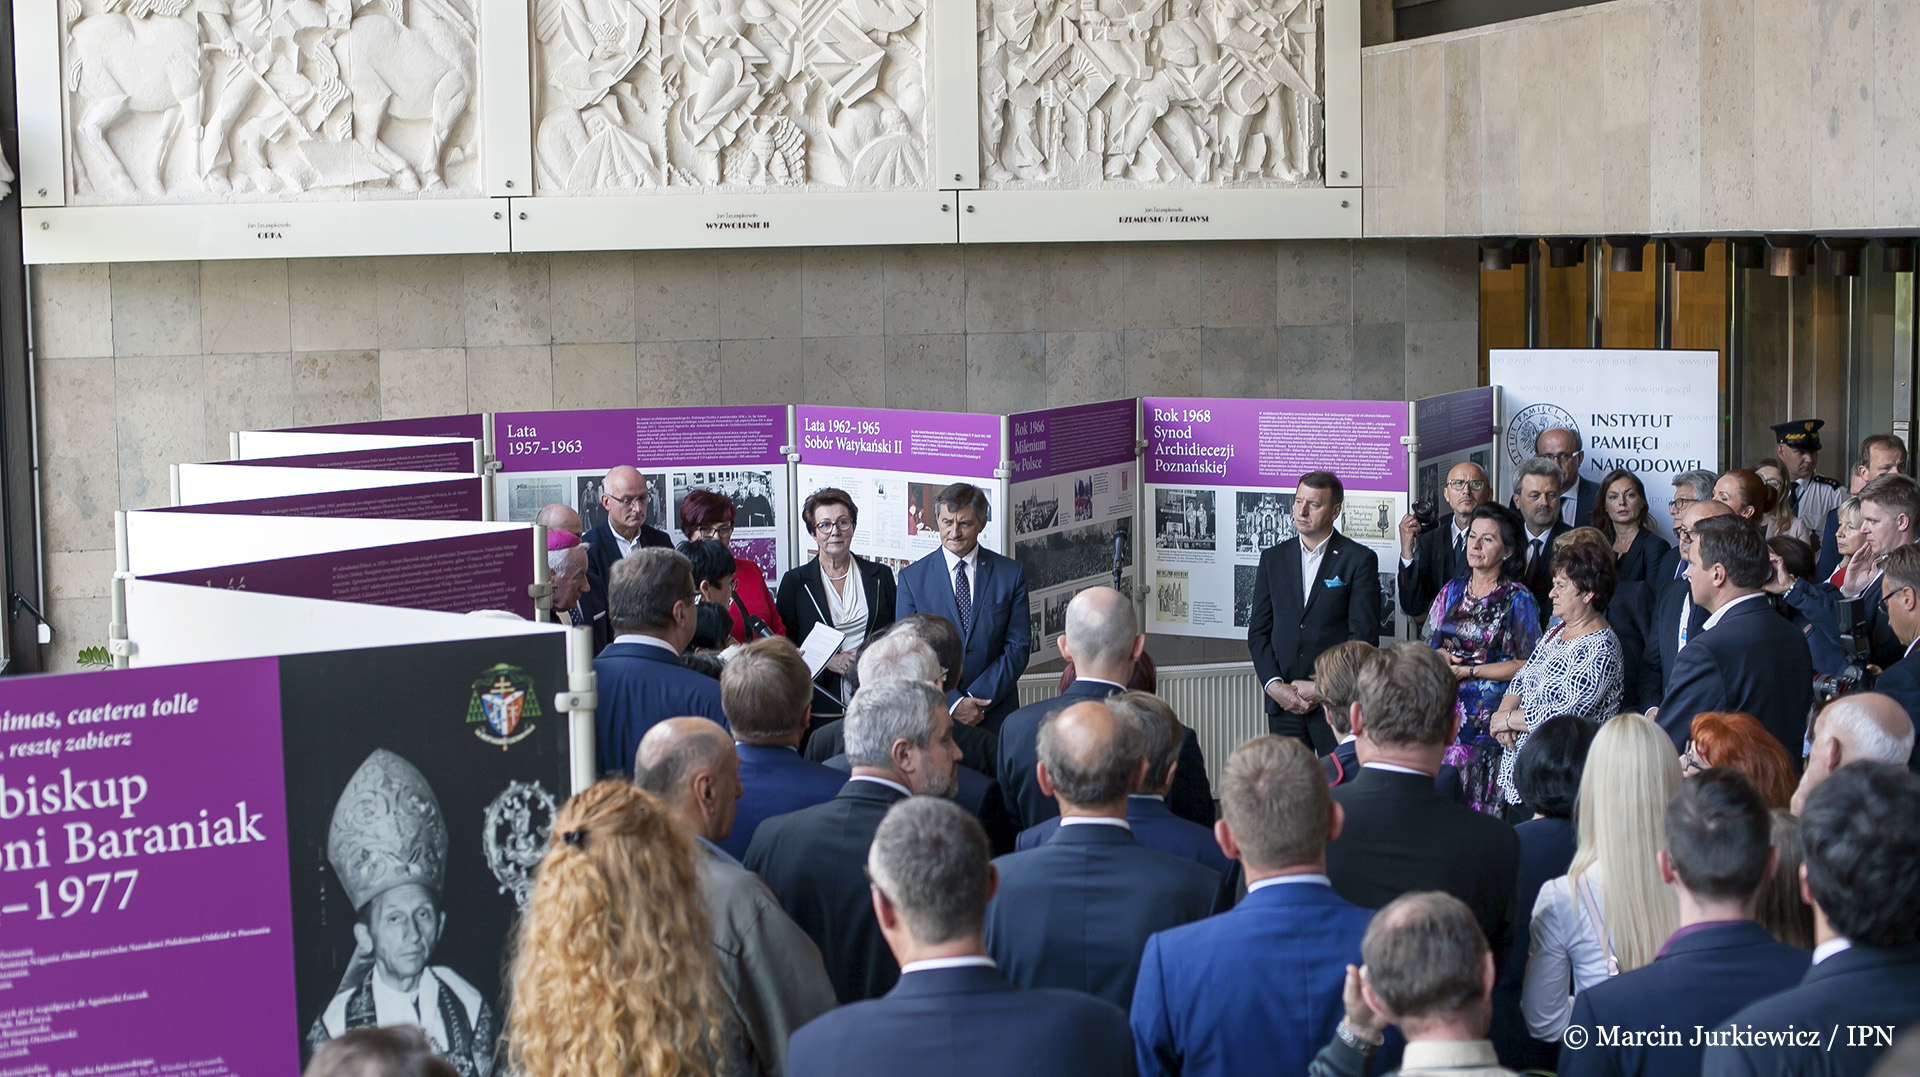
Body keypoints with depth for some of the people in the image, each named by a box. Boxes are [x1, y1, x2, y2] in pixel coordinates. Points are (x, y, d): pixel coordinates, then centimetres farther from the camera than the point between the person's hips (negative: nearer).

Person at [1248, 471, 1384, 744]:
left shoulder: (1360, 560, 1)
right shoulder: (1273, 558, 13)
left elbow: (1364, 634, -5)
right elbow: (1258, 630, 10)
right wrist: (1274, 685, -5)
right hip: (1283, 702, 3)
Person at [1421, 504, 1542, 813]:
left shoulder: (1518, 599, -1)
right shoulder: (1453, 591, 14)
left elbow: (1528, 666, -6)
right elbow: (1427, 645, 20)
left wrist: (1470, 670, -9)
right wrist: (1440, 657, -3)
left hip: (1487, 719, -4)